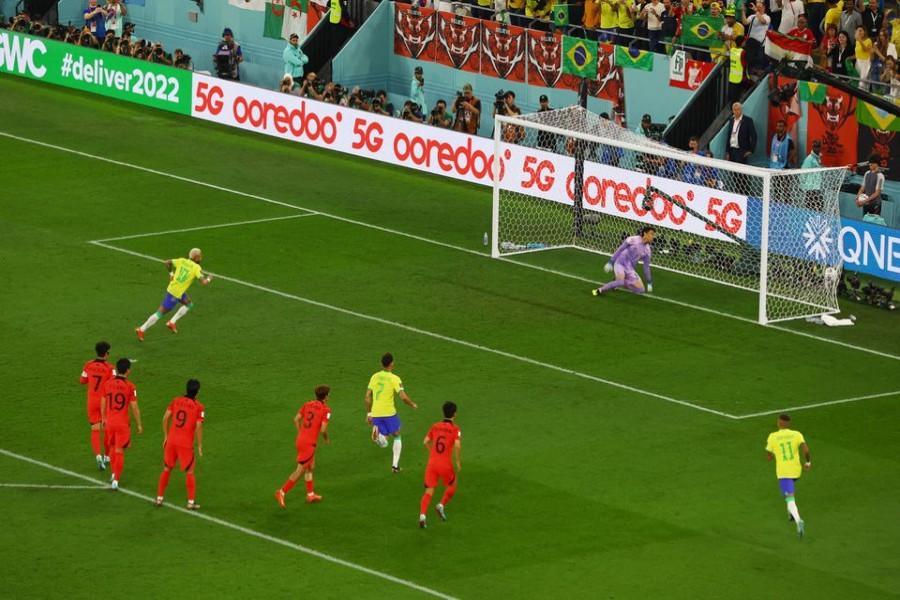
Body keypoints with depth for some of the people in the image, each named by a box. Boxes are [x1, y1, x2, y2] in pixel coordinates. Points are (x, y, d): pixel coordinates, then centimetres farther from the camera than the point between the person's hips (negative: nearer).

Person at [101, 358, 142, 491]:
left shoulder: (107, 384, -1)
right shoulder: (129, 386, -12)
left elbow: (103, 403, 8)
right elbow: (134, 407, -9)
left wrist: (103, 419, 23)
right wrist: (139, 424, 1)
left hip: (110, 421, 4)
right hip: (123, 423, -4)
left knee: (113, 449, 22)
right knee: (119, 451, 1)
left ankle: (114, 474, 32)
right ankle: (116, 480, -3)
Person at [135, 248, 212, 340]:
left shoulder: (182, 261, 2)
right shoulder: (196, 268, -17)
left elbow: (167, 262, 2)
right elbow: (203, 282, -23)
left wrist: (171, 273, 14)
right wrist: (209, 278, -1)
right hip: (175, 294, -8)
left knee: (189, 305, 24)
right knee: (161, 313, 1)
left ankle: (172, 323, 24)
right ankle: (141, 330, 6)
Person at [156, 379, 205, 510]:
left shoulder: (176, 401, 3)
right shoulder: (199, 407, -7)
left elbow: (165, 418, 0)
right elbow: (198, 427, -13)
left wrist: (166, 436, 11)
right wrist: (200, 446, -4)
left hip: (171, 441, 3)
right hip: (186, 444, -3)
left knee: (167, 469, 17)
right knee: (189, 472, 8)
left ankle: (159, 498, 21)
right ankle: (191, 502, 6)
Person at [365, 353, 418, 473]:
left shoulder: (374, 377, 7)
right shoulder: (394, 379, -7)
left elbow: (367, 397, 8)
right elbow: (403, 396, -14)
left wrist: (369, 413, 17)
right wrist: (413, 404, 6)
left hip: (375, 413, 4)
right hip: (389, 412, -4)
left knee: (384, 443, 12)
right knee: (397, 436, 20)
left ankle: (378, 435, -24)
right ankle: (395, 465, 15)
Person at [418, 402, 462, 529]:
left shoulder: (435, 426, 10)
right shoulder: (455, 429, -4)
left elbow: (426, 442, 8)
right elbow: (457, 445, -16)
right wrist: (458, 461, -4)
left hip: (432, 462, 3)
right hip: (446, 464, -3)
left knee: (429, 491, 2)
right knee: (452, 486, 24)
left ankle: (422, 515, -16)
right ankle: (442, 505, 6)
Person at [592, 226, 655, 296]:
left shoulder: (647, 250, 5)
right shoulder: (633, 240, -9)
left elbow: (646, 266, 12)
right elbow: (619, 250, -3)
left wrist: (649, 282, 12)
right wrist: (610, 262, -5)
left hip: (629, 269, 6)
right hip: (620, 263, -5)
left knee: (641, 290, -5)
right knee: (620, 282, -33)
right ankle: (600, 291, -13)